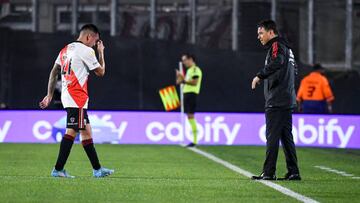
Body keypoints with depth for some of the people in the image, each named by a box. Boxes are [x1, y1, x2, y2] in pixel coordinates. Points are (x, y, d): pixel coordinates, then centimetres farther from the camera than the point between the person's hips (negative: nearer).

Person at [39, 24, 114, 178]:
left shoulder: (65, 50, 17)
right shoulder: (86, 51, -8)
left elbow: (53, 72, 16)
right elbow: (100, 72, 0)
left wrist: (49, 95, 17)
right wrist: (101, 53, 12)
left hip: (67, 95, 9)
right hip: (77, 98, -9)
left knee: (86, 131, 11)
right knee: (71, 131, -10)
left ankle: (97, 169, 15)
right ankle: (58, 169, -13)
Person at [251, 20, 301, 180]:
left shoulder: (276, 45, -7)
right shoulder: (286, 47, 23)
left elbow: (276, 63, -28)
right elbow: (293, 69, 27)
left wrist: (259, 76, -26)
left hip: (276, 101, -10)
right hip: (288, 101, 10)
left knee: (272, 137, -9)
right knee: (286, 137, 10)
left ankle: (268, 172, -10)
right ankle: (293, 172, 8)